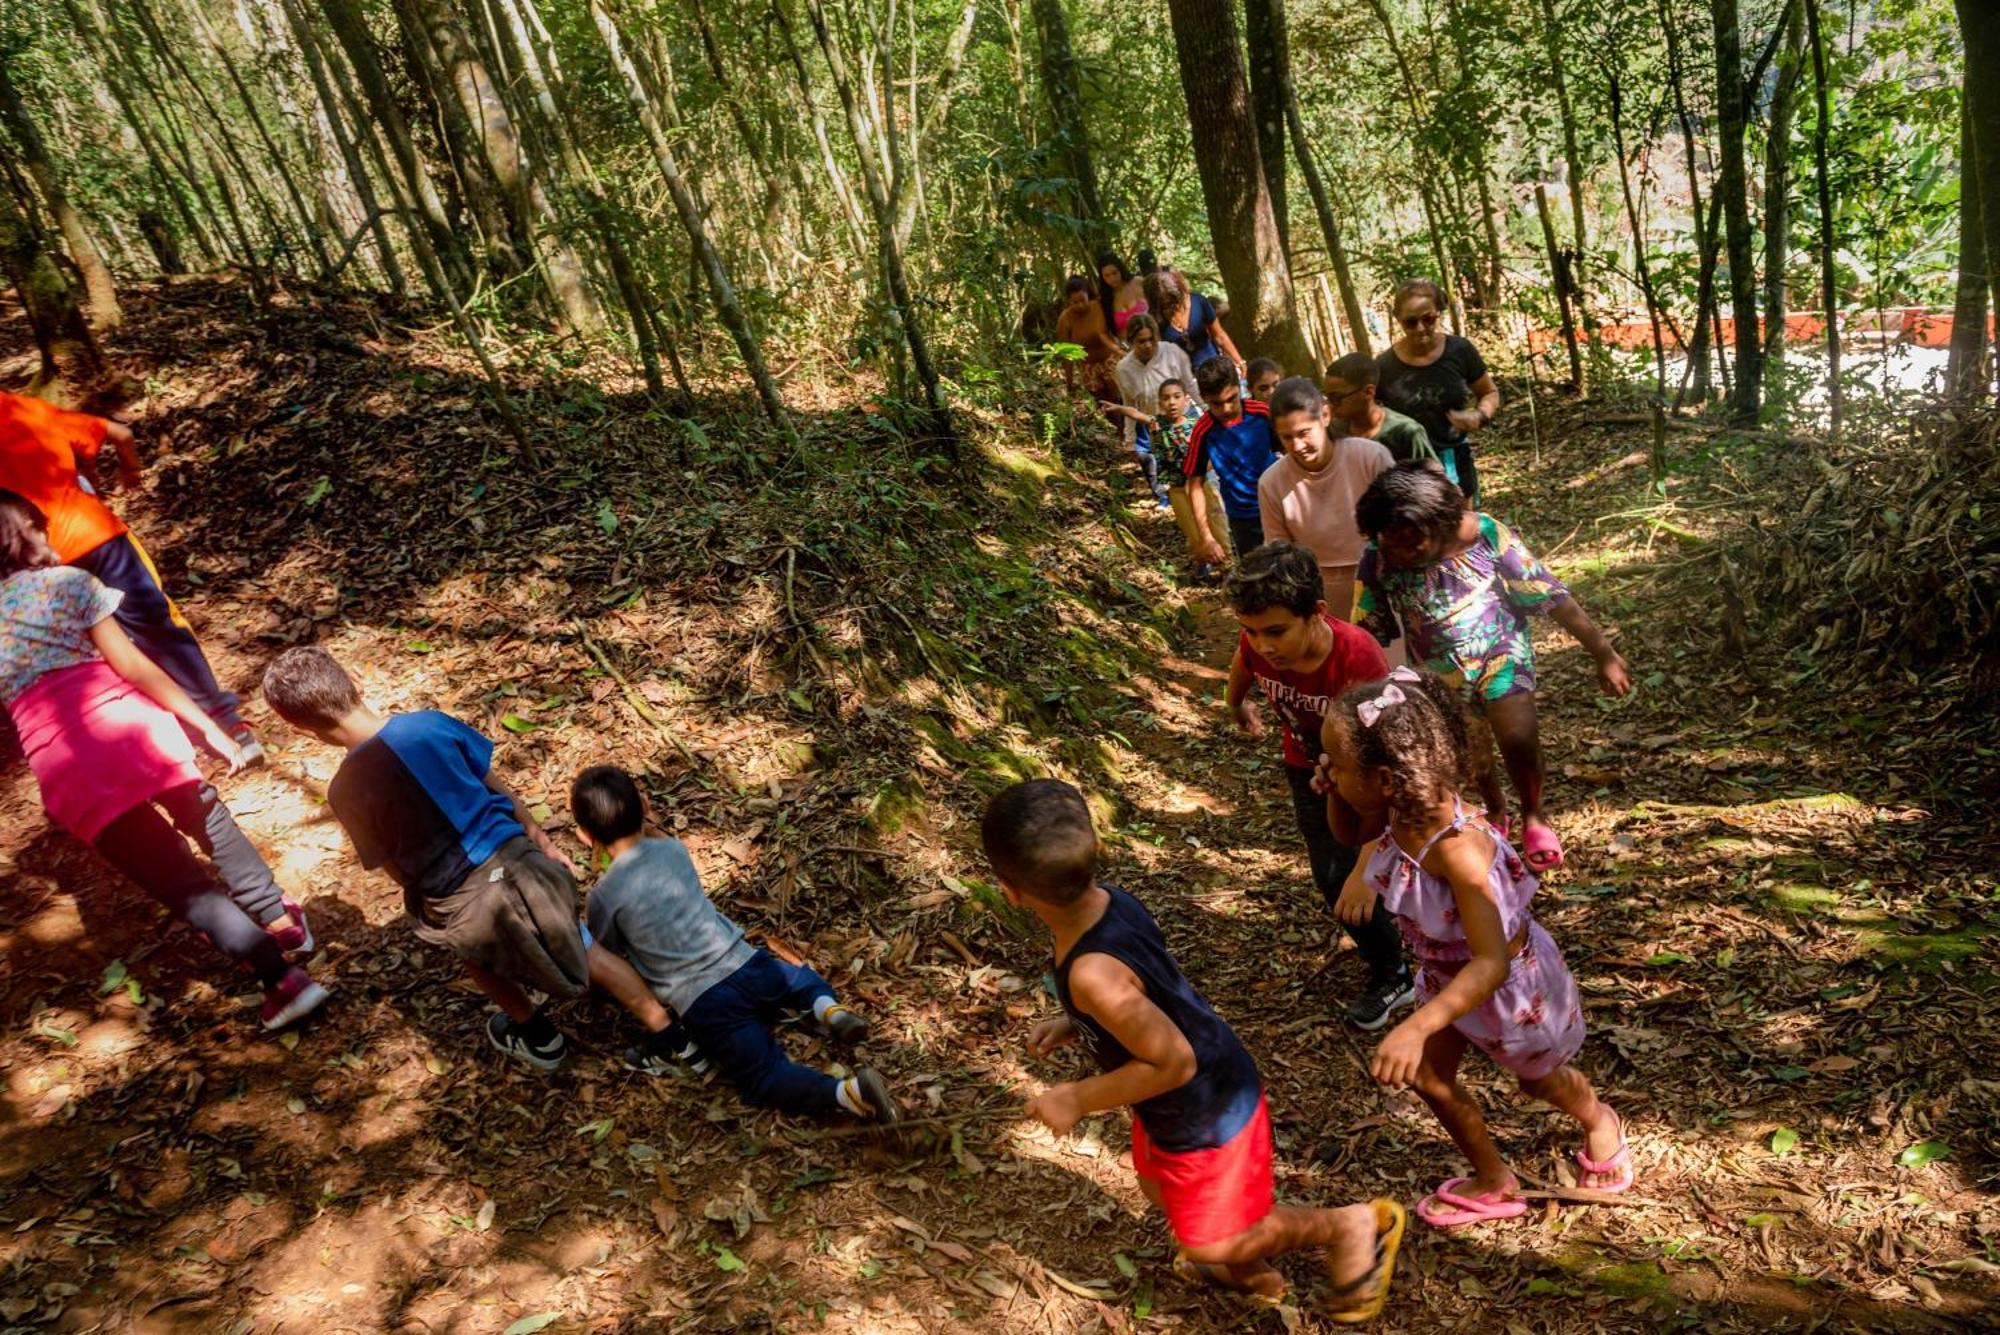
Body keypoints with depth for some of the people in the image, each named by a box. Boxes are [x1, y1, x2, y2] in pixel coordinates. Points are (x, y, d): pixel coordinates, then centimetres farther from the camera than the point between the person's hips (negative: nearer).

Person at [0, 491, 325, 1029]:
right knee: (208, 821, 27)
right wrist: (206, 726, -1)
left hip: (63, 761, 1)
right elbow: (131, 664, -2)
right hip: (127, 723, -1)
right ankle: (279, 919, 39)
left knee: (176, 879, 5)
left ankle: (282, 978, 1)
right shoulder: (66, 581, 6)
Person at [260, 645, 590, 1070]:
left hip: (465, 903, -1)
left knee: (478, 949, 32)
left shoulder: (346, 792, -12)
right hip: (518, 859, 1)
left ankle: (537, 1036, 45)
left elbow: (396, 871, -1)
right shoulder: (431, 723, -7)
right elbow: (497, 788, 4)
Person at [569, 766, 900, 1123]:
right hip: (747, 964, 5)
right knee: (805, 980, 35)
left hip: (705, 1003, -5)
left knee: (766, 1081, -6)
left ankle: (848, 1093, -32)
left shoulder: (604, 896, -4)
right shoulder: (675, 849, 10)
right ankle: (827, 1009, 1)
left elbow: (604, 962, 13)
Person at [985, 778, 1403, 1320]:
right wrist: (1073, 1024, 3)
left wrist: (1078, 1099, -20)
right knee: (1159, 1187, 31)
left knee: (1209, 1241, 16)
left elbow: (1174, 1063, -30)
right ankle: (1252, 1273, 54)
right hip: (1210, 1082, 9)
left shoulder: (1092, 974, -39)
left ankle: (1351, 1225, 28)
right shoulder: (1110, 900, -13)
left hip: (1206, 1115, -8)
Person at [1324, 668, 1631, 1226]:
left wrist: (1417, 1027, -53)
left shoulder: (1457, 849, -44)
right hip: (1449, 972, 6)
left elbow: (1492, 962, -45)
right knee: (1428, 1077, 15)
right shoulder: (1408, 811, -20)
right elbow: (1384, 838, 8)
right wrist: (1362, 872, -10)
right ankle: (1493, 1183, 38)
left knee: (1537, 1079, 23)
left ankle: (1599, 1121, 58)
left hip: (1512, 980, -6)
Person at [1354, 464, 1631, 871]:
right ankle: (1495, 809, 44)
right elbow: (1365, 638, -8)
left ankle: (1532, 816, 12)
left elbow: (1550, 595, -17)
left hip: (1500, 653, -2)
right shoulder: (1376, 562, -20)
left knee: (1519, 740, -18)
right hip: (1439, 673, 2)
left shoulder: (1484, 535, -25)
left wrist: (1604, 655, -11)